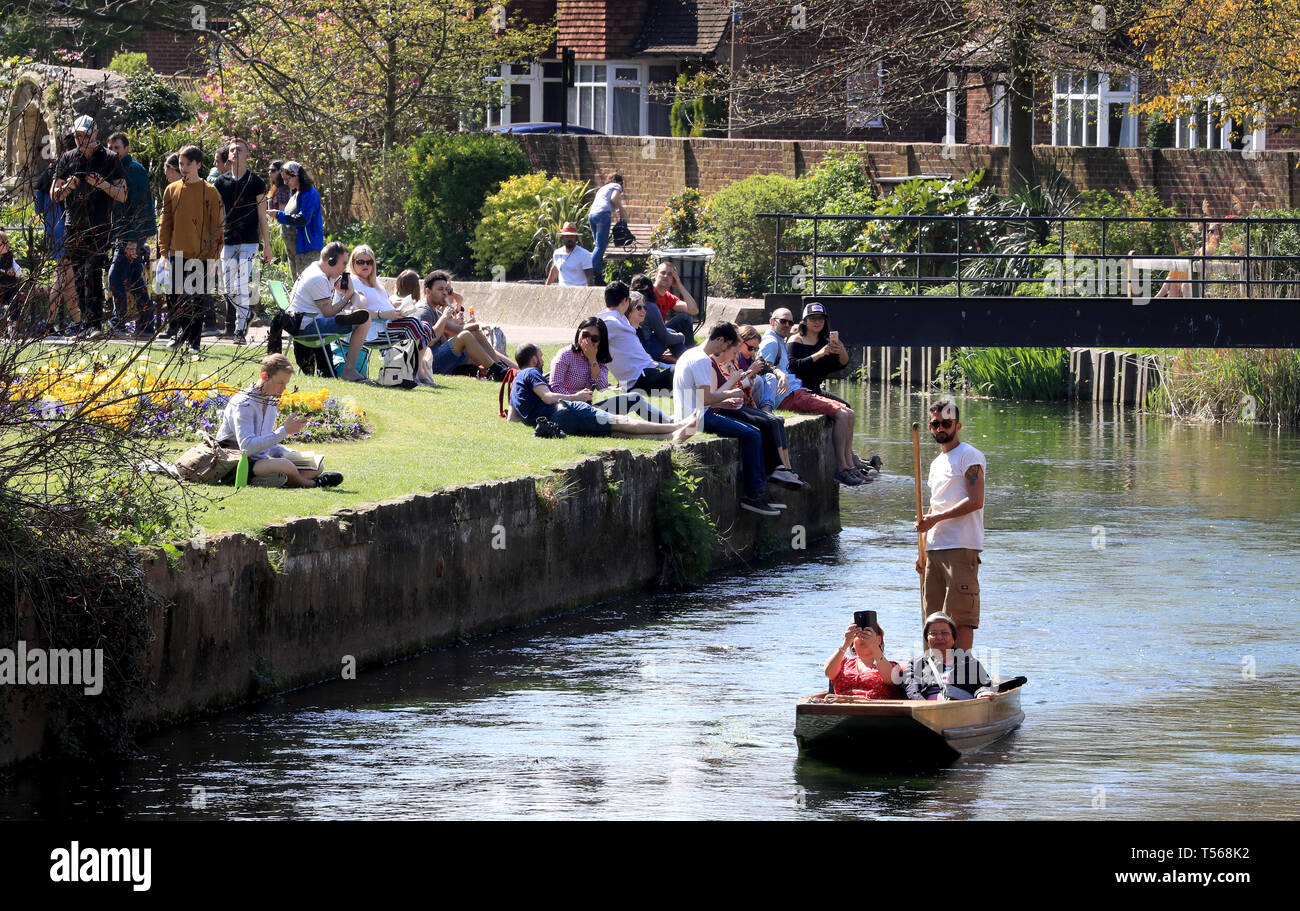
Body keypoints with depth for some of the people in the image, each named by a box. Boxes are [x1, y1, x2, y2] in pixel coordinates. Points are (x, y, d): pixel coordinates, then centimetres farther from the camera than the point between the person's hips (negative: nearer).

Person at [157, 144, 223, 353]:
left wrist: (214, 256, -6)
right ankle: (182, 331, 24)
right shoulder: (172, 190, 6)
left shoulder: (209, 192, -2)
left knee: (198, 301, 2)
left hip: (201, 255, -2)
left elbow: (216, 226, -1)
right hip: (178, 254, 3)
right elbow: (165, 223, 10)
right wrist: (164, 251, 3)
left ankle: (194, 341, 10)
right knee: (176, 298, 4)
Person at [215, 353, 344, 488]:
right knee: (284, 465, -35)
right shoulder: (243, 403, -15)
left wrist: (291, 454, 3)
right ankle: (310, 483, -8)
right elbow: (247, 447, -27)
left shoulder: (271, 402, 14)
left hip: (260, 461, 9)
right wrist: (285, 431, -24)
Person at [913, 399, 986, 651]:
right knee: (934, 618, 7)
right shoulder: (937, 464, 22)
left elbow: (975, 501, -14)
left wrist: (935, 518, -14)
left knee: (960, 616, -11)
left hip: (961, 547, -9)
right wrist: (923, 551, 18)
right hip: (935, 549, 9)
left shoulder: (969, 456, -4)